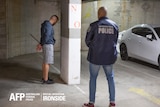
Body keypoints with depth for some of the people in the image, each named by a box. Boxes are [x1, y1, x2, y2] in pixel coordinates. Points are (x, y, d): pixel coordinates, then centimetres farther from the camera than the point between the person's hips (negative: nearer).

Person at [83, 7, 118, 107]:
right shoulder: (114, 25, -1)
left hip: (96, 56, -3)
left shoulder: (94, 25, -10)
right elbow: (115, 41, 6)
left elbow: (88, 40, -2)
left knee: (93, 78, 10)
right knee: (110, 77, 17)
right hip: (110, 56, 3)